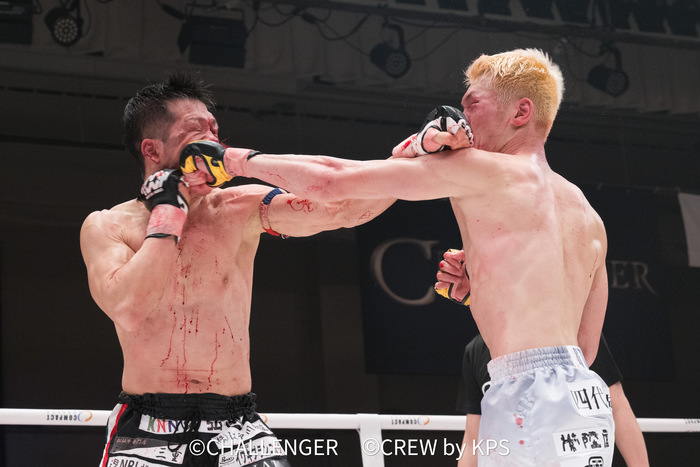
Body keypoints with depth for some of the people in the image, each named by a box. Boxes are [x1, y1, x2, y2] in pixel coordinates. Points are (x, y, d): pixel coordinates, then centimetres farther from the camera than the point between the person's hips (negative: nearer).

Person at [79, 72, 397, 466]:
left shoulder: (243, 210, 5)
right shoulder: (108, 226, 0)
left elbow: (344, 210, -2)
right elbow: (129, 311, -18)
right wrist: (168, 211, -10)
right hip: (148, 431, -2)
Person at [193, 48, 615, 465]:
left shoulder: (479, 169, -2)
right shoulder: (589, 218, 20)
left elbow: (329, 183, 0)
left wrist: (242, 160, 15)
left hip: (531, 395, -9)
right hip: (588, 398, 9)